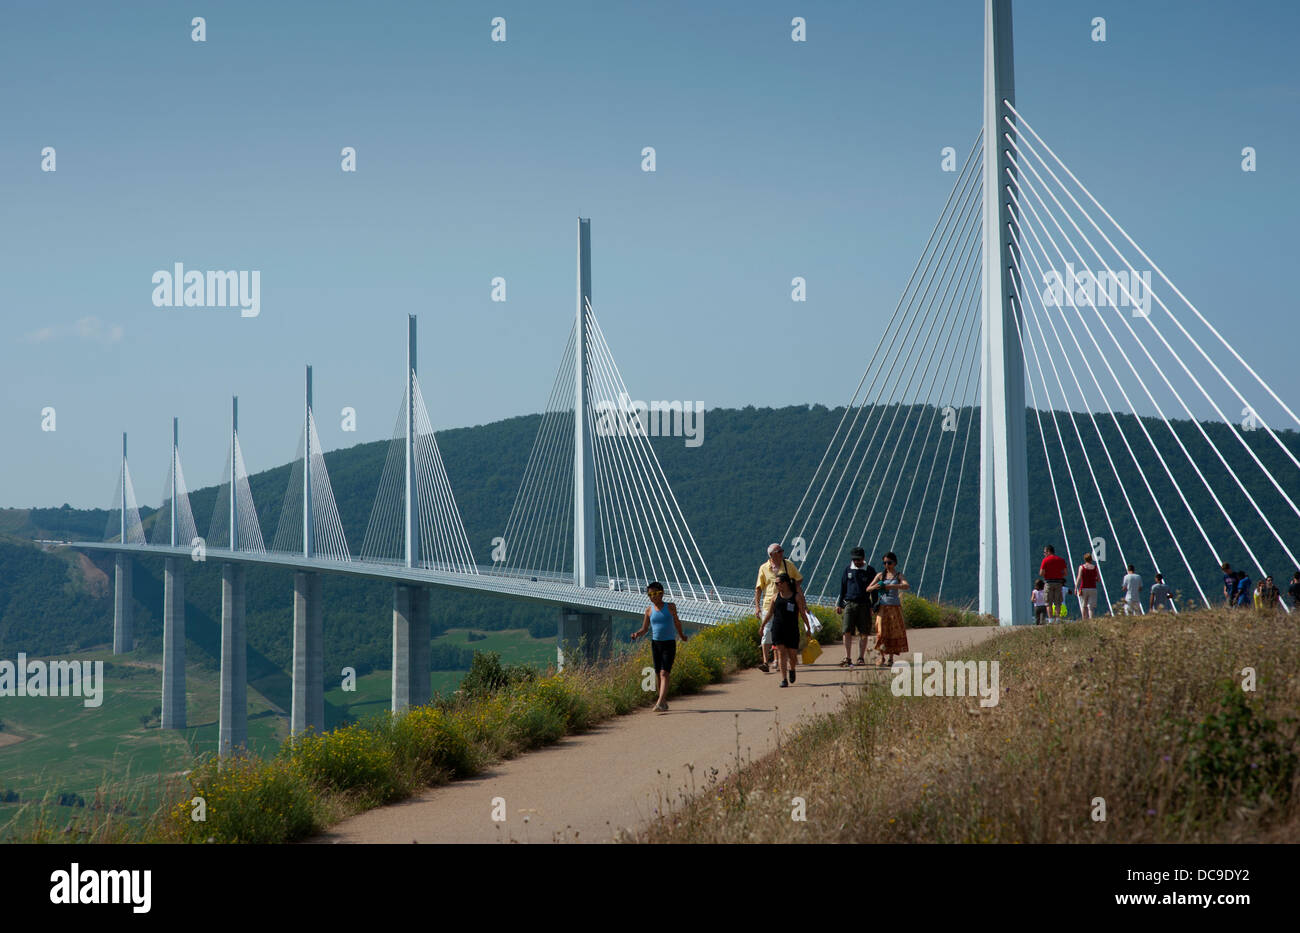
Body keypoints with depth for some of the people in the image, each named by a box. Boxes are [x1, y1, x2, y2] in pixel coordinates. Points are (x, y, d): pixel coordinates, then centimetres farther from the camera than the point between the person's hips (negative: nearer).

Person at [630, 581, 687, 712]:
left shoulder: (670, 607, -1)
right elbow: (644, 629, 6)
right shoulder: (649, 610, 3)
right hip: (655, 643, 3)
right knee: (658, 675, 8)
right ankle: (664, 702, 21)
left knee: (664, 673, -14)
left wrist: (682, 635, 31)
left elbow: (677, 622, 17)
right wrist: (637, 634, -15)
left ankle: (660, 703, -24)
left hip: (669, 644, -3)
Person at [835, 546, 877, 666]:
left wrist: (873, 606, -1)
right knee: (847, 632, -8)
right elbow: (842, 587, 15)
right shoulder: (848, 569, 9)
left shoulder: (870, 570, 3)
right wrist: (839, 604, 11)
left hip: (864, 605, -1)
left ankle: (861, 658, 8)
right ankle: (848, 659, -7)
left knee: (863, 633, 1)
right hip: (849, 604, 1)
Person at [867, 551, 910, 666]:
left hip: (895, 607, -1)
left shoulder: (899, 576, 3)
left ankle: (890, 657, 8)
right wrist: (875, 587, -17)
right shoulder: (880, 575, 8)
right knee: (881, 631, -7)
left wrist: (891, 586, -28)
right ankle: (882, 656, -1)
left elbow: (907, 586, -17)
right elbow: (868, 588, 6)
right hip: (883, 607, 1)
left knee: (893, 631, 0)